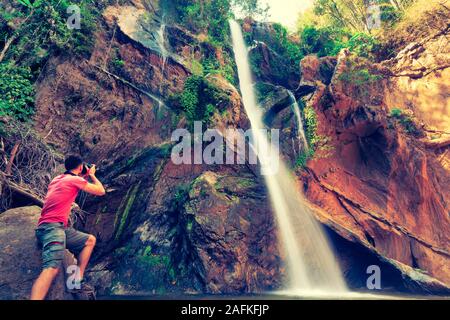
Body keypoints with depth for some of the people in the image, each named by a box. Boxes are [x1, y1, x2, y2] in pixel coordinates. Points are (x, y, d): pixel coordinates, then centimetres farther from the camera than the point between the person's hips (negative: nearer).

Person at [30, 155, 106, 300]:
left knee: (90, 240, 16)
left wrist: (84, 177, 38)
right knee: (52, 268, -29)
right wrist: (92, 175, 20)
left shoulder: (58, 179, 23)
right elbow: (101, 191, 5)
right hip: (52, 226, -9)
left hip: (52, 227, 9)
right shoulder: (76, 179, -2)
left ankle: (77, 281, 4)